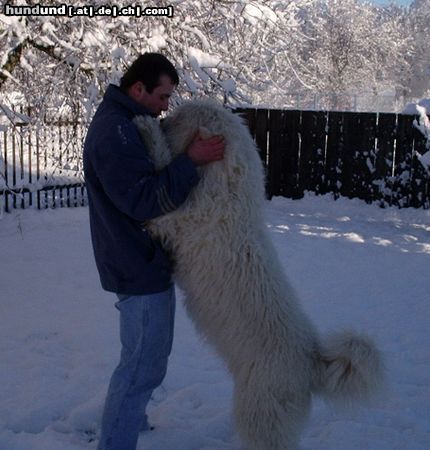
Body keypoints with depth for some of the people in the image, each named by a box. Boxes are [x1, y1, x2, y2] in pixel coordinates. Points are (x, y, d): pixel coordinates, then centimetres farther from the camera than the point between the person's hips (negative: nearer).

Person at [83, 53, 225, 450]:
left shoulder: (125, 124, 13)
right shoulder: (114, 131, -21)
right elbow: (145, 200, -27)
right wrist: (191, 161, -26)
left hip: (144, 262, 11)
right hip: (140, 265, -11)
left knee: (147, 356, 25)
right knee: (142, 365, -2)